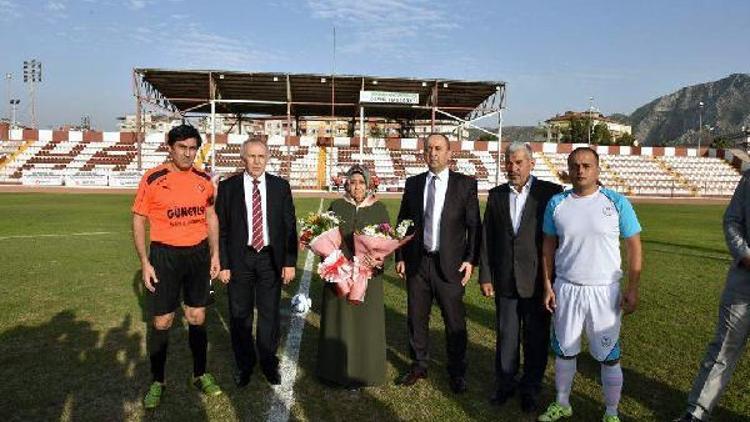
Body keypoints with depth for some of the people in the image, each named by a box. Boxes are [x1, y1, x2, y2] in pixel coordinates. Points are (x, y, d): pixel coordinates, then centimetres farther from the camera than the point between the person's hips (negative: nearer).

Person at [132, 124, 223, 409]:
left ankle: (200, 375, 28)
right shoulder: (152, 180, -8)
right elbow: (138, 221, -4)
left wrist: (215, 254, 7)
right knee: (162, 322, 5)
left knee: (197, 318, 12)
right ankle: (157, 382, 24)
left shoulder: (204, 180, 3)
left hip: (198, 254, 3)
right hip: (165, 255, -3)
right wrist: (144, 262, -9)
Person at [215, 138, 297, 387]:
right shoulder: (228, 187, -1)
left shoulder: (281, 186, 2)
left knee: (270, 314, 10)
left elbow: (290, 226, 2)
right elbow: (221, 228, -1)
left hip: (271, 258, 1)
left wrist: (290, 262, -2)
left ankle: (269, 362, 29)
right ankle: (244, 364, 29)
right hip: (239, 259, 0)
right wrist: (223, 264, -6)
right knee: (240, 315, 10)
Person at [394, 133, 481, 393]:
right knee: (416, 318, 13)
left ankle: (457, 372, 26)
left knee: (455, 322, 7)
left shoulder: (465, 184, -2)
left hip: (450, 264, -3)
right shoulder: (413, 183, 6)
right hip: (417, 262, 3)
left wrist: (471, 260, -8)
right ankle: (419, 365, 32)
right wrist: (400, 257, 5)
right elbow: (402, 222, 10)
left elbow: (474, 225, -2)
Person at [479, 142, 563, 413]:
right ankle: (504, 384, 31)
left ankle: (530, 390, 29)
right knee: (505, 336, 13)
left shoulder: (551, 192, -5)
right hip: (504, 281, 3)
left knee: (536, 339, 10)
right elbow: (486, 237, 6)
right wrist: (485, 276, 3)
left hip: (537, 281, -2)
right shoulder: (496, 194, 6)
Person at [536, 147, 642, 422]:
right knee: (564, 351, 14)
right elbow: (548, 246, 7)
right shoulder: (557, 203, 1)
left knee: (609, 356, 4)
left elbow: (634, 246, -2)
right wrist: (547, 286, 4)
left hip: (605, 291, -2)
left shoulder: (616, 202, -5)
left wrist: (632, 289, -6)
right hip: (565, 290, 2)